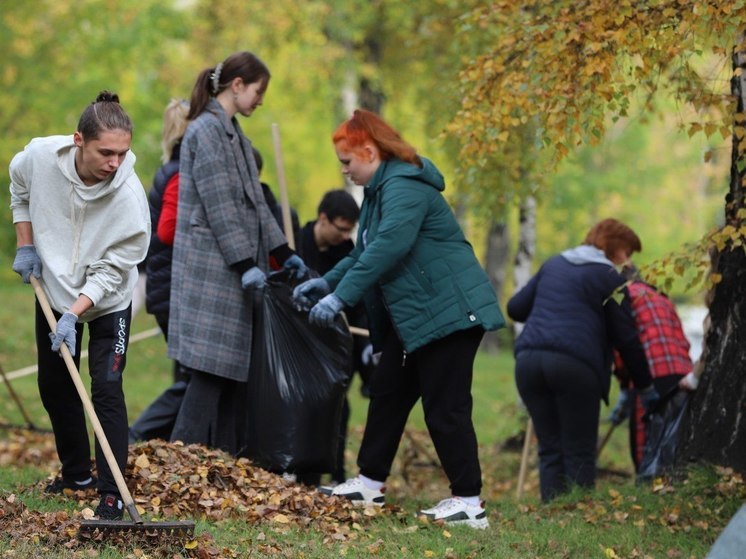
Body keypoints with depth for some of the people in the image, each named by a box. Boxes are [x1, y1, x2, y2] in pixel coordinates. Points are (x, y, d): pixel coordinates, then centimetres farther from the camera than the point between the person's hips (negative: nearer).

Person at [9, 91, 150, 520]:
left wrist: (74, 315, -32)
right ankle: (77, 474, 30)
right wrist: (26, 246, 0)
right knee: (54, 386, 13)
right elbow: (20, 188, 4)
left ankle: (112, 490, -6)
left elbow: (110, 271, -25)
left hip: (107, 302, -4)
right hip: (53, 291, 4)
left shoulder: (129, 195, -32)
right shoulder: (40, 156, -23)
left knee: (107, 389, -12)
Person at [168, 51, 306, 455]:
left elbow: (254, 202, 20)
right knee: (213, 365, -11)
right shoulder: (206, 130, -11)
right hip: (212, 266, -9)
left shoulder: (232, 133, 18)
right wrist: (245, 264, -19)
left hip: (235, 269, 9)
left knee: (236, 364, 7)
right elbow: (218, 205, -17)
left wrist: (282, 254, 17)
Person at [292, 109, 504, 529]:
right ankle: (370, 483, 23)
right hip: (412, 317, 11)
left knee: (445, 407, -9)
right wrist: (327, 282, 13)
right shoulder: (381, 188, 16)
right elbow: (366, 252, 24)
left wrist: (341, 296, -29)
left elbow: (388, 247, -30)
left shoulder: (404, 186, -18)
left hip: (447, 312, -11)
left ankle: (469, 502, -5)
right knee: (388, 394, 14)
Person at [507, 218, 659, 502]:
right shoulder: (608, 277, 5)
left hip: (528, 359, 5)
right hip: (574, 365, -5)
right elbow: (626, 337, 5)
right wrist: (645, 385, 13)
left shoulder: (553, 264, 22)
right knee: (579, 454, 0)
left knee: (550, 450, 9)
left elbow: (515, 308, 23)